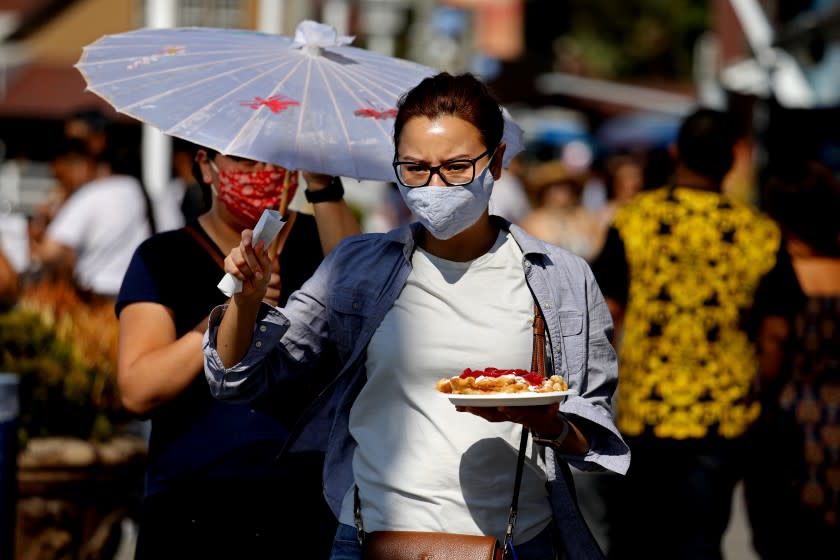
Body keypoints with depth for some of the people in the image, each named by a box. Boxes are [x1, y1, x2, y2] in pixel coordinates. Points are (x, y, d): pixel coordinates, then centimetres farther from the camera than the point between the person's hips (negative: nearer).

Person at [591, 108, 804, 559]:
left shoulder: (633, 221, -5)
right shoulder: (761, 235, -3)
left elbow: (606, 316, -5)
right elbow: (773, 335, -1)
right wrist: (764, 404, 14)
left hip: (641, 410, 0)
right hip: (721, 419, 0)